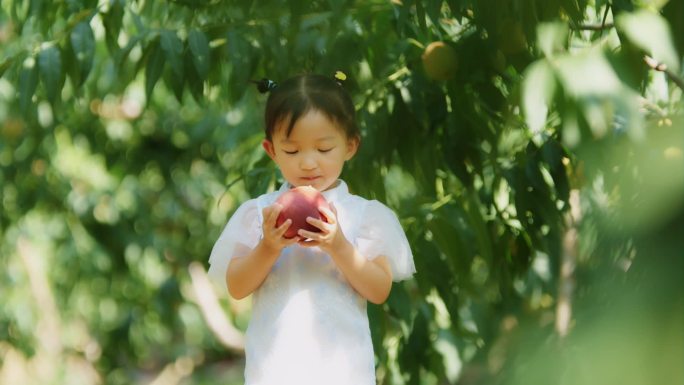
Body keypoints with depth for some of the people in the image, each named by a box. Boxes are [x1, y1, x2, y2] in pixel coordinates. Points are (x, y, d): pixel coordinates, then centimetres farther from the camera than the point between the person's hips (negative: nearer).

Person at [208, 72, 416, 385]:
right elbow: (236, 288, 1)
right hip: (275, 360, 1)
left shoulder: (365, 214, 1)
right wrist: (269, 248, -15)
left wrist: (339, 246, -16)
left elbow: (379, 291, -3)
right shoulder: (258, 212, 3)